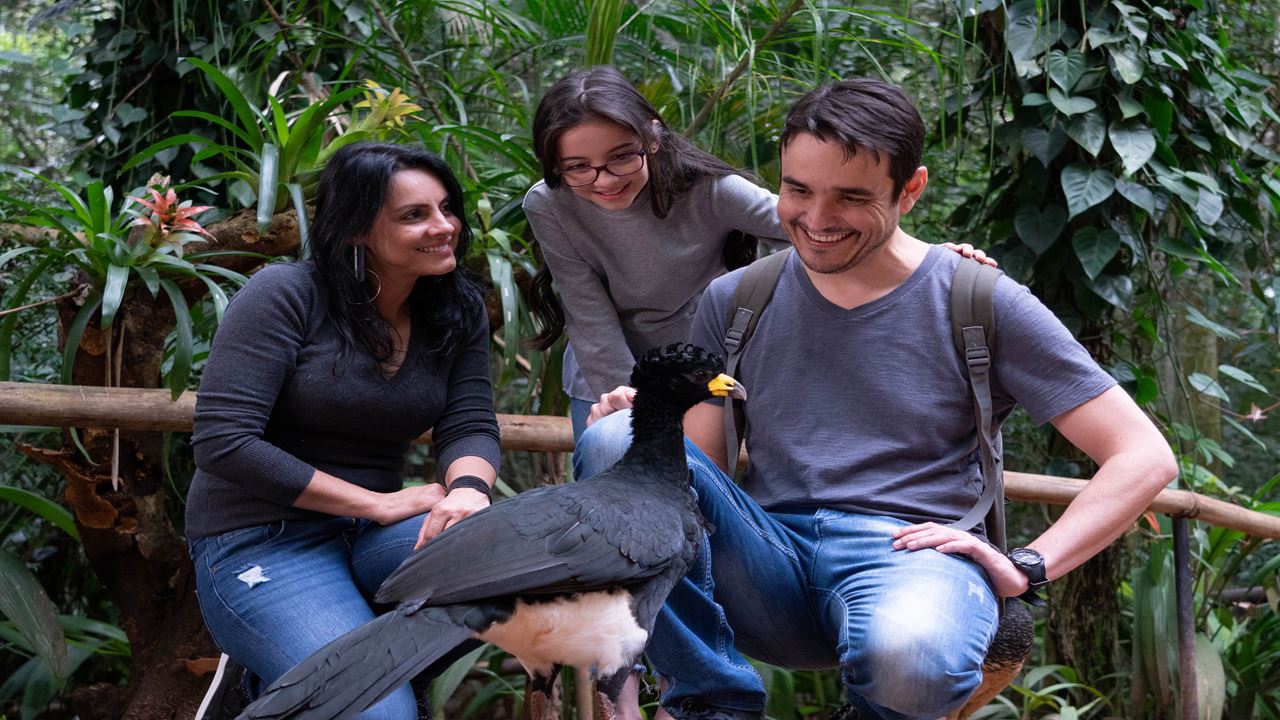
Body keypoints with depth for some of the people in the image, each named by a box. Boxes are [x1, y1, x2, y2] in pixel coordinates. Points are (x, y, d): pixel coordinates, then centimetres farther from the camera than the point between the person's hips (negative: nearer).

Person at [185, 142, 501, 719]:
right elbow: (222, 442, -18)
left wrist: (467, 489, -28)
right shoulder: (284, 297, -12)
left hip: (371, 534, 6)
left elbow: (470, 427, -1)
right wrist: (378, 503, -18)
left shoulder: (458, 309, 5)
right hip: (260, 542, -6)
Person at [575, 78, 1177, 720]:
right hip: (770, 560, 3)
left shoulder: (978, 304, 4)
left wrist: (1025, 567, -9)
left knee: (911, 654, -40)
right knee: (615, 443, -21)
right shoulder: (735, 301, 15)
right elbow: (699, 468, 14)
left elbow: (1145, 458, 3)